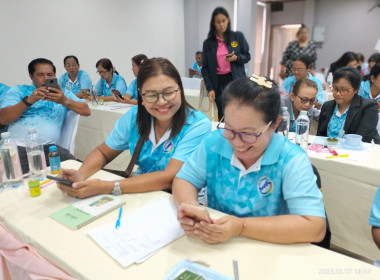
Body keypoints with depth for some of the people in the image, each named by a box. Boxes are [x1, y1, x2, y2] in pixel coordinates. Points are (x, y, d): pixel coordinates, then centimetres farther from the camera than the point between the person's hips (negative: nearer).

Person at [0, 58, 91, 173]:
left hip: (48, 147, 1)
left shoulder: (62, 93, 19)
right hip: (18, 147, 0)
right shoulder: (18, 90, 18)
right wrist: (29, 100, -9)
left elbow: (86, 111, 5)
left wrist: (64, 101, -12)